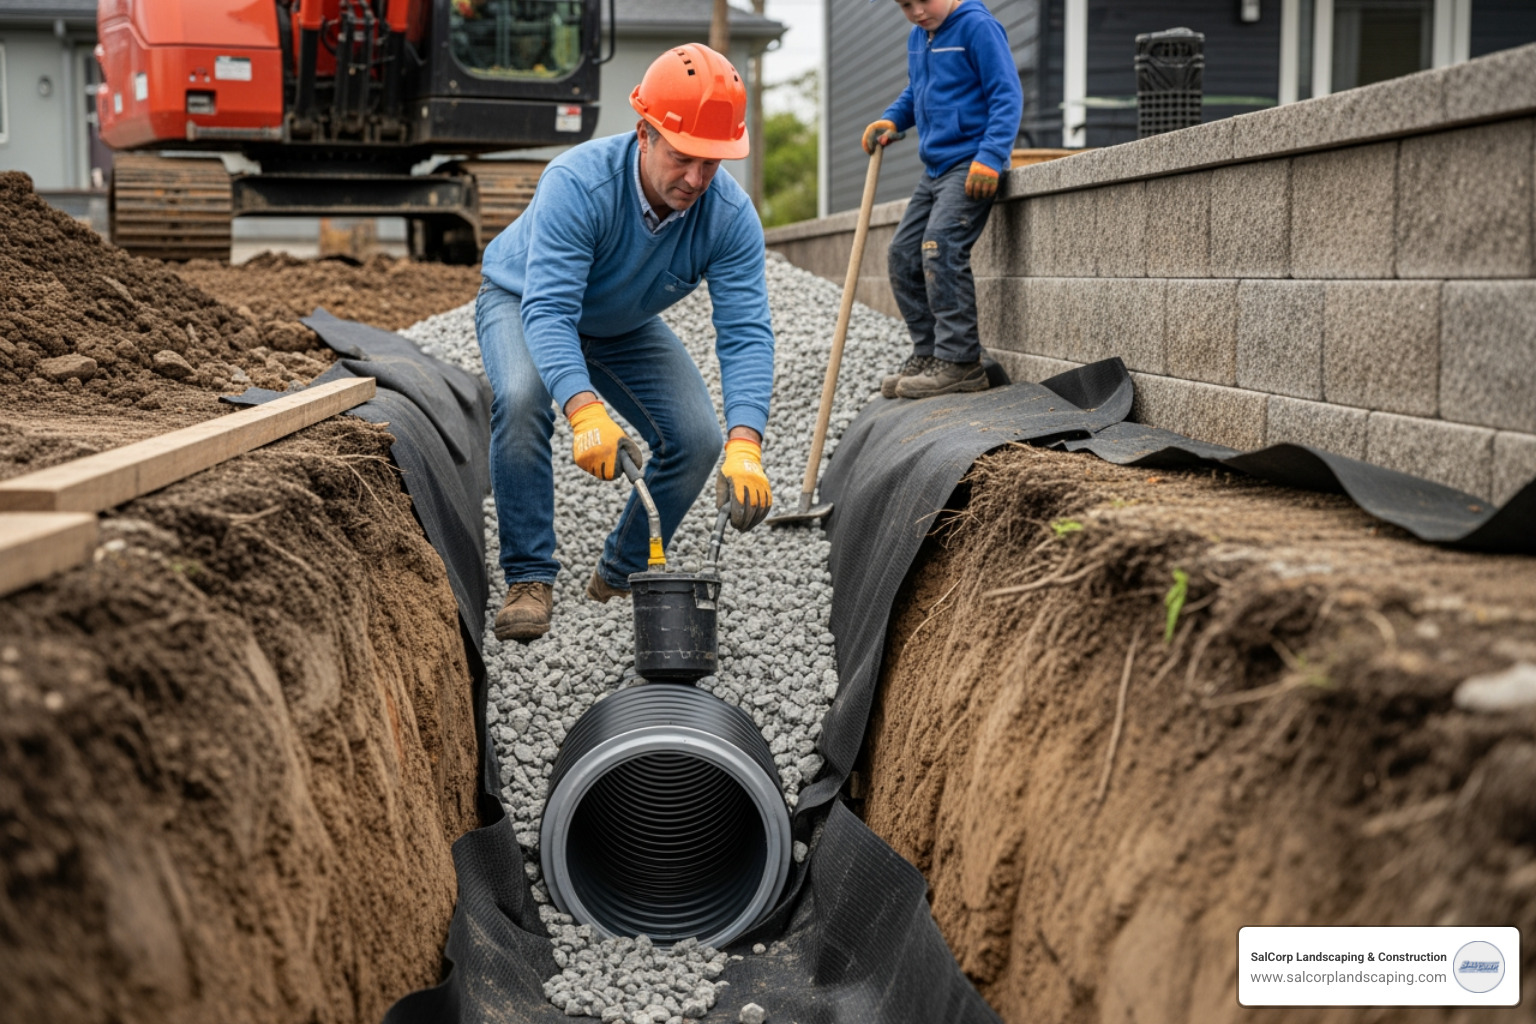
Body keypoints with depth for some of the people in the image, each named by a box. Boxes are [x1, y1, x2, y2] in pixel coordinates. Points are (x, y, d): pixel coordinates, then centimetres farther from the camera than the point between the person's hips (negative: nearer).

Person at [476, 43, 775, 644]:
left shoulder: (730, 215, -27)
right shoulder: (578, 183, -38)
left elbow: (746, 335, -31)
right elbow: (547, 312, -44)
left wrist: (744, 446, -47)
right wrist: (586, 412, -60)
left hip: (625, 327, 4)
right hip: (523, 302, -3)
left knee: (699, 437, -15)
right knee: (522, 397, -35)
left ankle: (623, 576, 9)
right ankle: (530, 580, -21)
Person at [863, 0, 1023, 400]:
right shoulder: (918, 37, 14)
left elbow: (1007, 95, -14)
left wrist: (991, 156, -22)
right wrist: (891, 120, 10)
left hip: (971, 166, -9)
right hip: (936, 168, 9)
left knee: (940, 248, -22)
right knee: (903, 255, 8)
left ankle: (960, 362, -21)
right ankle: (928, 354, 15)